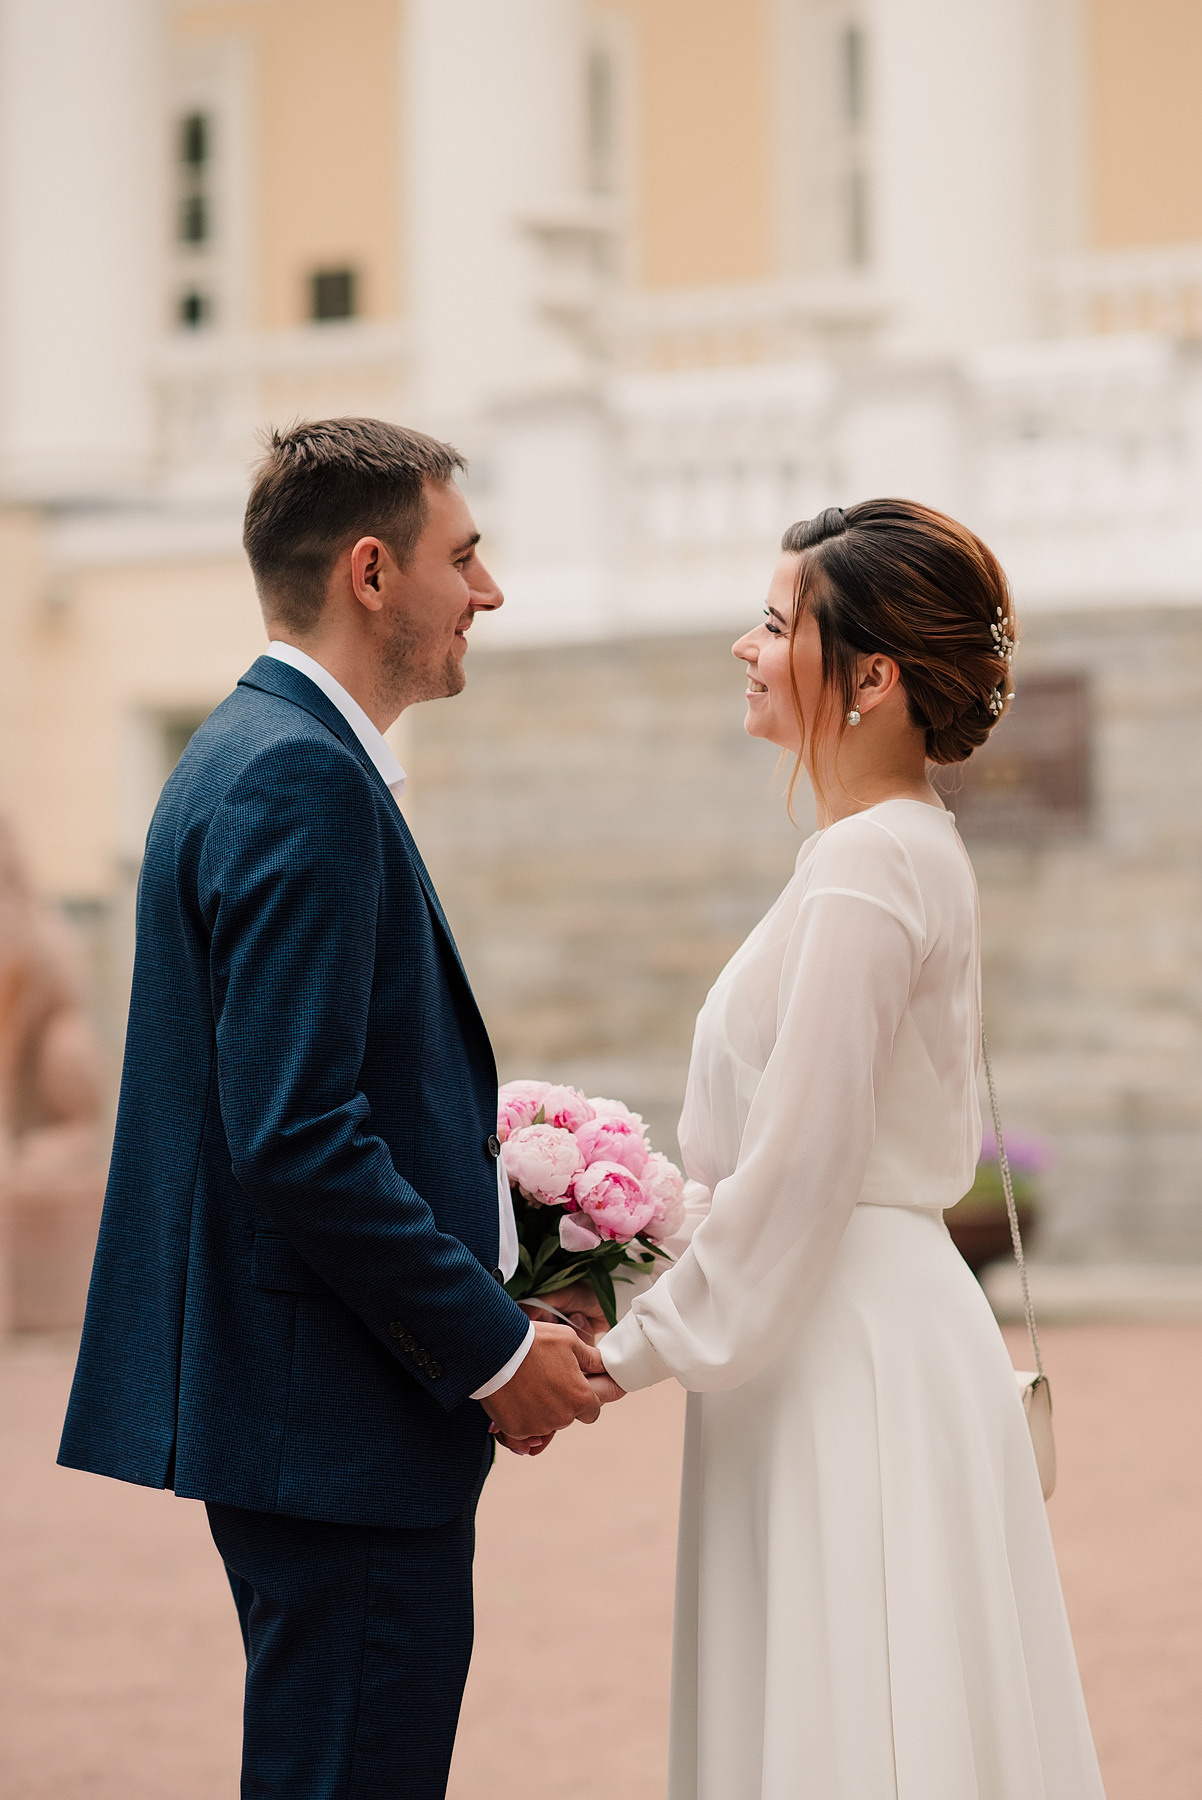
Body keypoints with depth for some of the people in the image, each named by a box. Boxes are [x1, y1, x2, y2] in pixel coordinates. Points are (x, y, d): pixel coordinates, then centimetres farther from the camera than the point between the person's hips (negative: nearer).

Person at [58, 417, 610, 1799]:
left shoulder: (252, 754, 17)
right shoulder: (300, 778, -16)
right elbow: (296, 1134, -23)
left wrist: (492, 1295, 14)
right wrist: (493, 1350, -15)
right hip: (341, 1425, -11)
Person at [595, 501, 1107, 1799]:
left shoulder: (867, 867, -17)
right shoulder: (908, 847, 14)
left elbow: (798, 1172, -19)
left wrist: (635, 1352, -10)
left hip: (853, 1357, -10)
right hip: (857, 1336, 10)